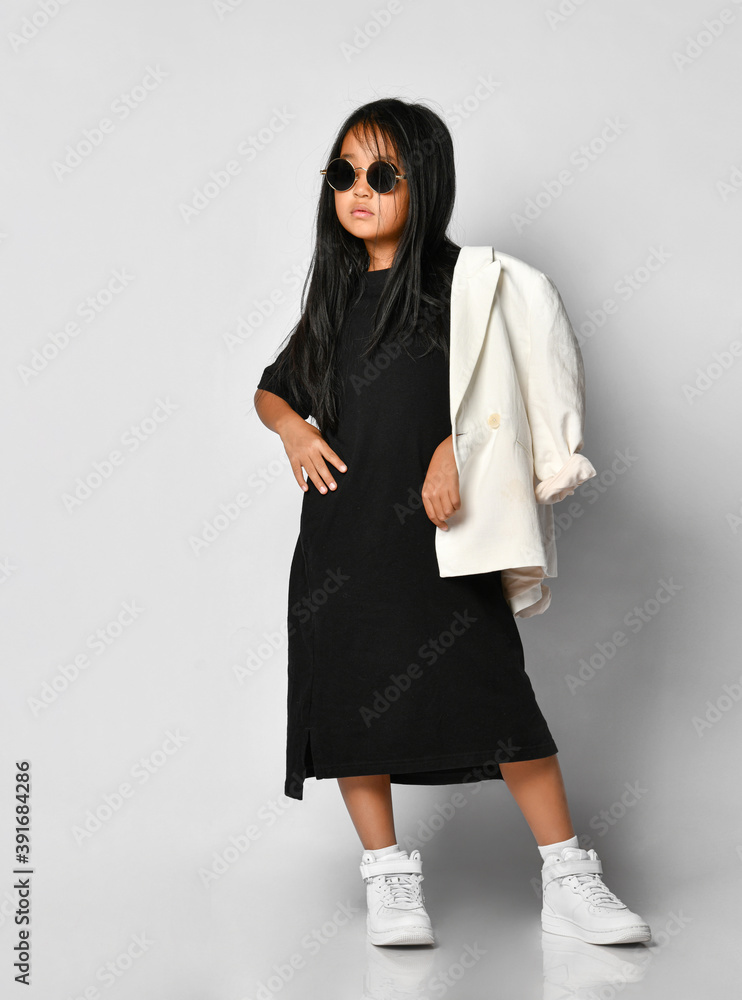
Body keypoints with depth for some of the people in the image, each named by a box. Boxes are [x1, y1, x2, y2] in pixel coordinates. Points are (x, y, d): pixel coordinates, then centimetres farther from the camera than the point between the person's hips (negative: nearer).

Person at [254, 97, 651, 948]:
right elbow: (272, 388, 24)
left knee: (498, 694, -6)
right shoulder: (336, 295, 13)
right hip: (341, 536, 5)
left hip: (439, 534, -4)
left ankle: (568, 881, 6)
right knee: (351, 697, 5)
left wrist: (456, 446, -21)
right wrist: (292, 427, 1)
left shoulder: (458, 279, -2)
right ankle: (389, 879, 20)